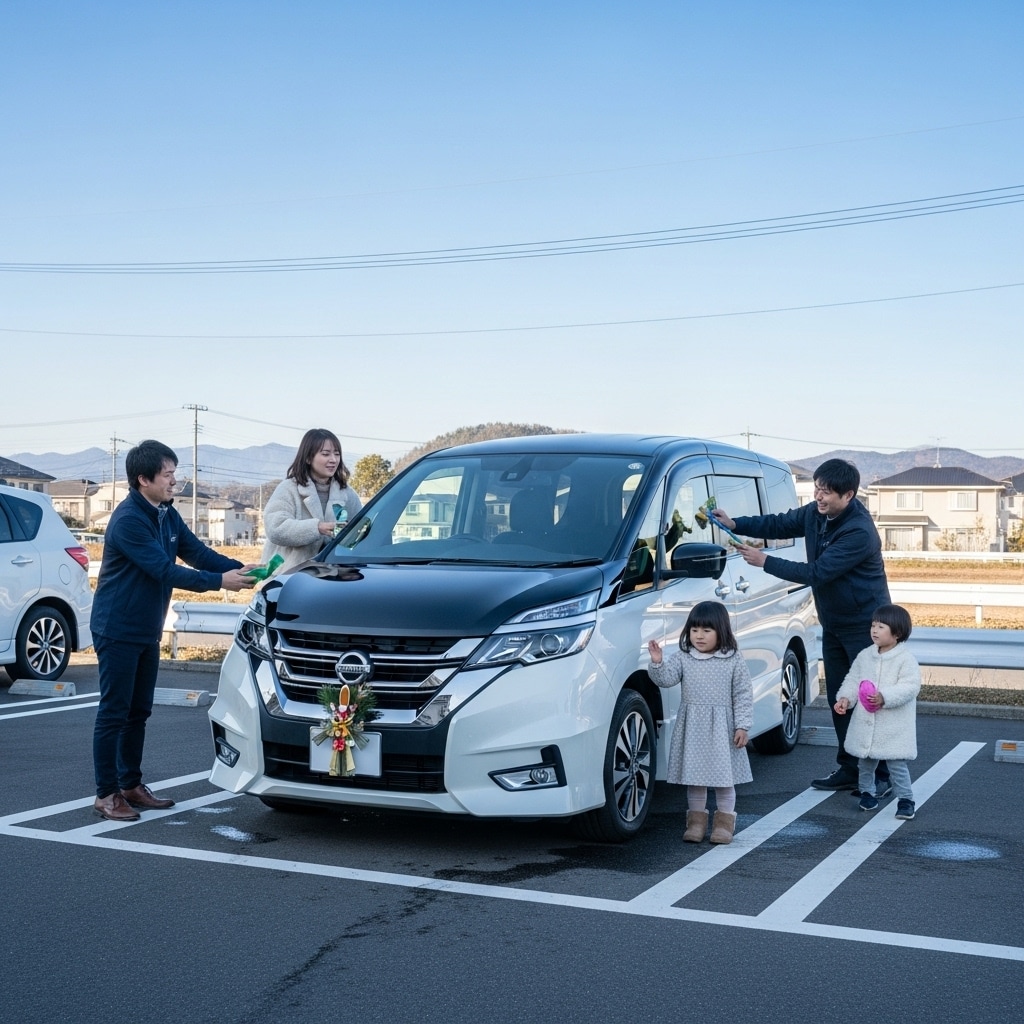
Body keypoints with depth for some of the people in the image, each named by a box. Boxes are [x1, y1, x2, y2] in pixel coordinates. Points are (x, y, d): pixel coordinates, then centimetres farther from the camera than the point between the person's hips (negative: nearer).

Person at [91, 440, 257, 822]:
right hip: (117, 630, -9)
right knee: (114, 713, -3)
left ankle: (131, 785, 23)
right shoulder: (128, 520, -21)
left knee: (138, 712, 14)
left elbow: (197, 551, 5)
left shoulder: (167, 514, 7)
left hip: (147, 630, 9)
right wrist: (220, 581, -22)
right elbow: (165, 571, -24)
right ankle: (106, 794, 4)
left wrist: (240, 568, -11)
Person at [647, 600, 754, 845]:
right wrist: (657, 663, -28)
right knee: (694, 775, 9)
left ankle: (724, 821, 17)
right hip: (692, 728, 2)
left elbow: (743, 695, -3)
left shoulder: (733, 660, -4)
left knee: (724, 775, 4)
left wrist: (742, 726, -8)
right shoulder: (683, 658, 2)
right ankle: (696, 820, 20)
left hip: (722, 728, -2)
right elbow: (666, 678, -9)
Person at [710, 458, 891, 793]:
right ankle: (849, 769, 21)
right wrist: (735, 524, -6)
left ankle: (881, 775, 4)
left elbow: (817, 573, -29)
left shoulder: (859, 532, -27)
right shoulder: (814, 514, -2)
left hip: (864, 625, -8)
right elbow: (779, 524, 10)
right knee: (838, 699, 12)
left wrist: (765, 561, -25)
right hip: (833, 623, 8)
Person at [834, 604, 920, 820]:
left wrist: (885, 697, -31)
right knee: (866, 761, 18)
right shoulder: (865, 656, 5)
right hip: (865, 724, 6)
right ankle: (866, 792, 36)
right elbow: (852, 679, 12)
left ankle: (905, 799, 11)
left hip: (894, 727, -5)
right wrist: (845, 697, -5)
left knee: (897, 764, -3)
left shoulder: (906, 659, -12)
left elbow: (910, 686, -20)